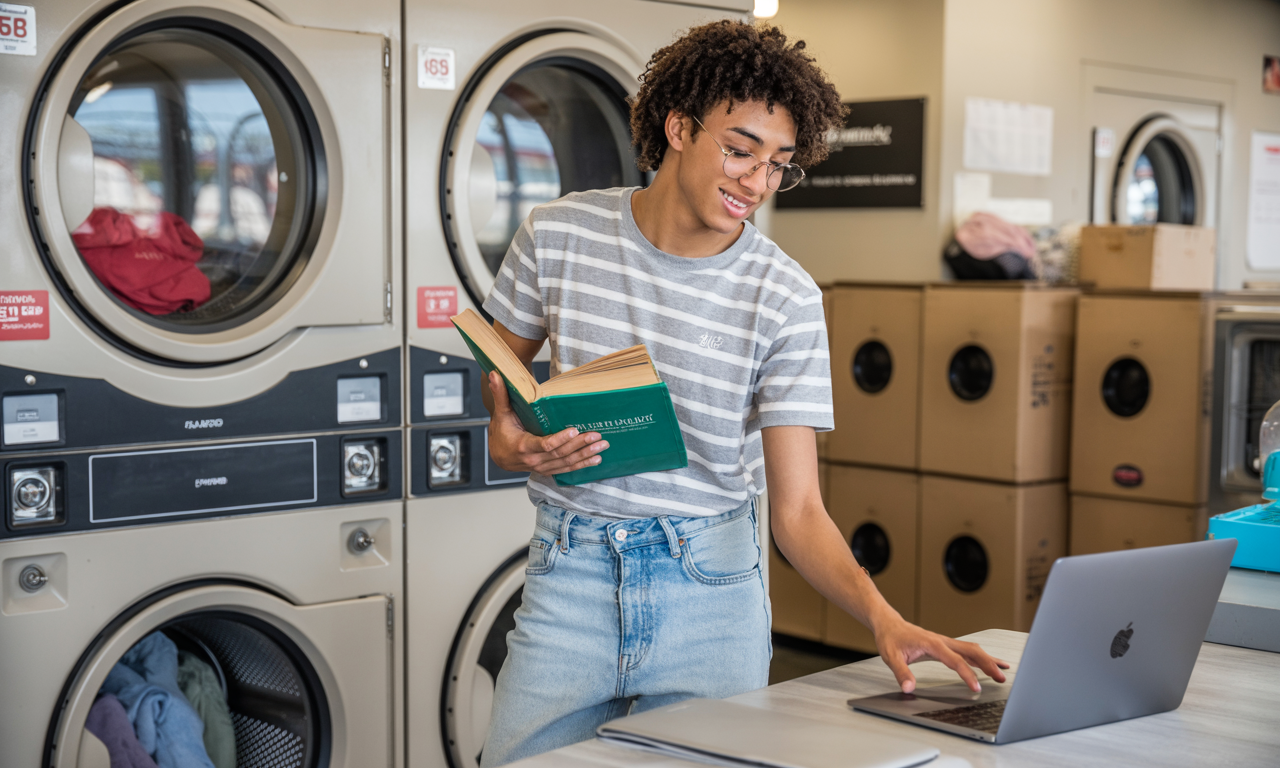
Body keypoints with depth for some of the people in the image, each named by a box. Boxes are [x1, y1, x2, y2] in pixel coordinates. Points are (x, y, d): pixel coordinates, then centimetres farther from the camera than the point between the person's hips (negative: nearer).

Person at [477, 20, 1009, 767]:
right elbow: (500, 371, 11)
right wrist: (508, 441, -12)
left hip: (710, 585, -1)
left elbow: (797, 508, -10)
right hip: (573, 572, 1)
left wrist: (881, 614, -27)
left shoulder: (787, 298, -9)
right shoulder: (559, 234, -4)